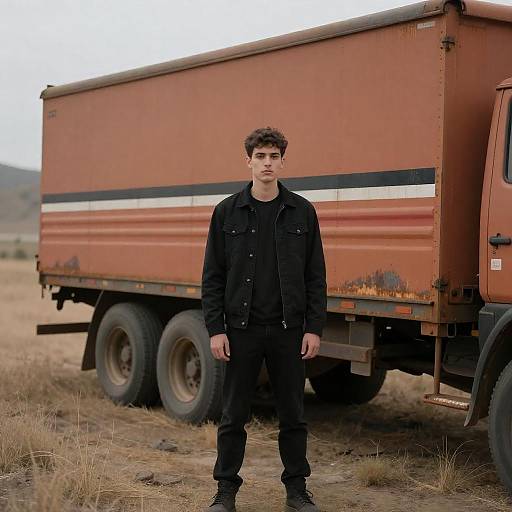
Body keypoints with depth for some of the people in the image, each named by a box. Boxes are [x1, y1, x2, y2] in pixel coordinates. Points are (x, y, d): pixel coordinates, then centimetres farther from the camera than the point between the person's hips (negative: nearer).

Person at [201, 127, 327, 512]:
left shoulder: (302, 212, 3)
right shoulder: (227, 212, 2)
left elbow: (316, 276, 4)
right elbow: (213, 276, 2)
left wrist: (314, 328, -3)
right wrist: (215, 329, -5)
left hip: (288, 329, 1)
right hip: (242, 329, 0)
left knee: (293, 415, 8)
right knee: (234, 415, 6)